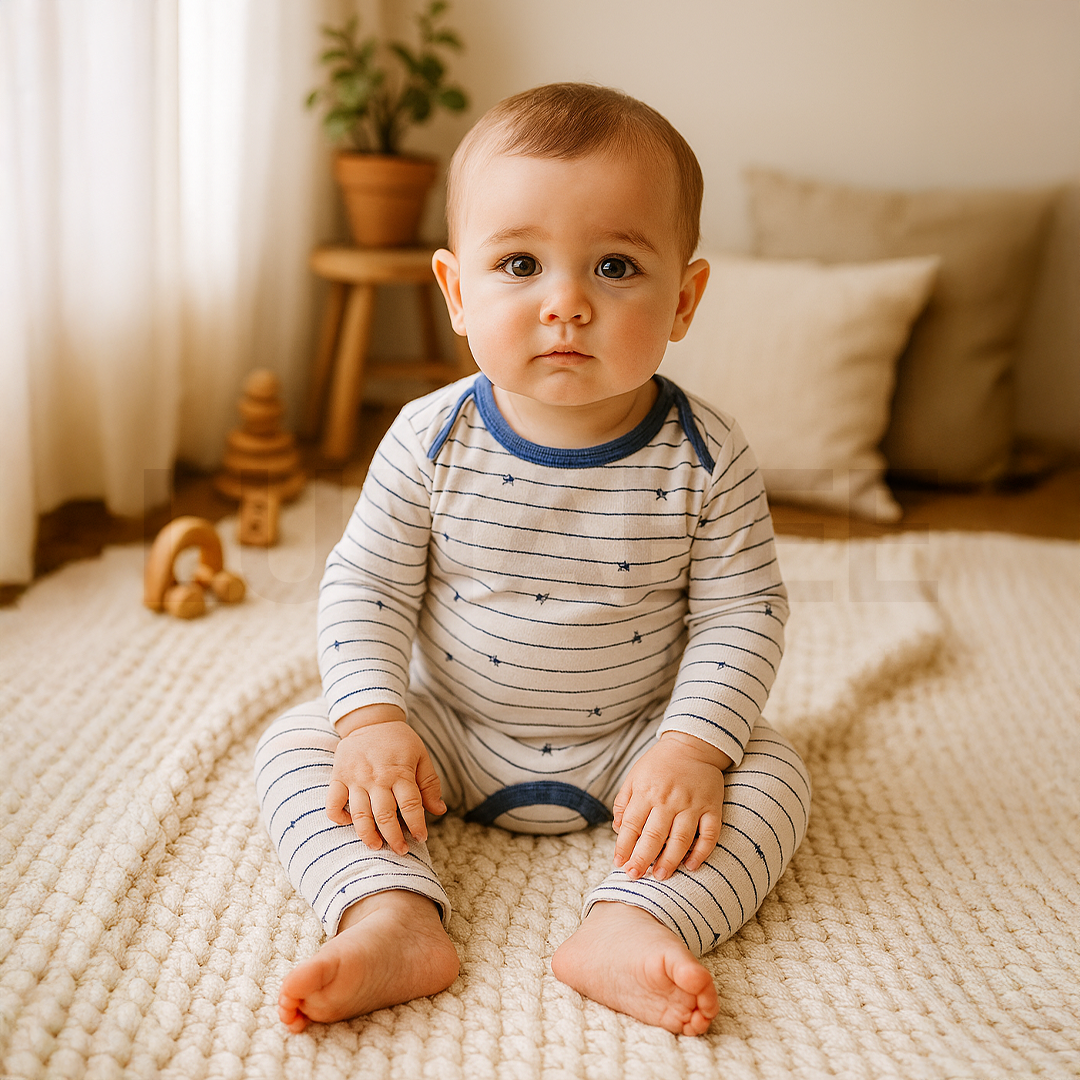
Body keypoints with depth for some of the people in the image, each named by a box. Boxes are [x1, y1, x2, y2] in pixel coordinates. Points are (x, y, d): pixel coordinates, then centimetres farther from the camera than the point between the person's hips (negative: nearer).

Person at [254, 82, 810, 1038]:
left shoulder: (706, 459, -16)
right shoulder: (432, 440, -14)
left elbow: (742, 612, -11)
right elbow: (366, 583, -7)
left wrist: (693, 745, -24)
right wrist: (372, 718, -19)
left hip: (632, 744, 0)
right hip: (451, 733, 1)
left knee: (772, 774, -20)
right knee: (296, 744, -14)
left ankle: (634, 925, -30)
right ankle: (395, 921, -26)